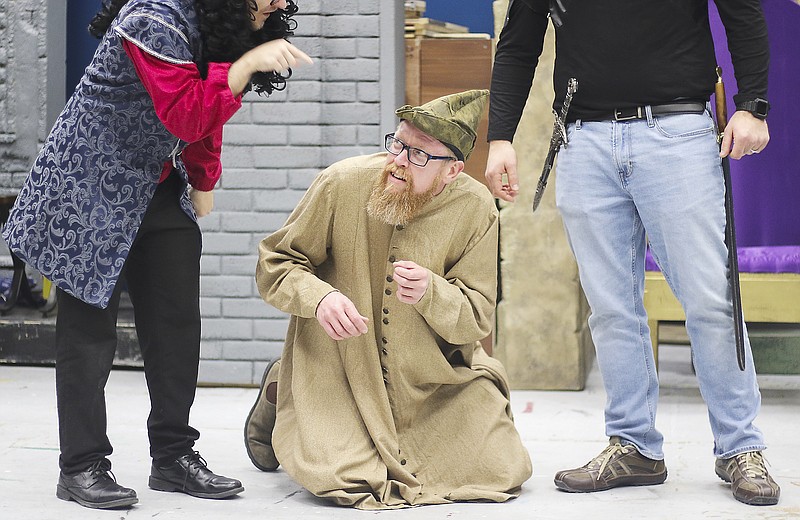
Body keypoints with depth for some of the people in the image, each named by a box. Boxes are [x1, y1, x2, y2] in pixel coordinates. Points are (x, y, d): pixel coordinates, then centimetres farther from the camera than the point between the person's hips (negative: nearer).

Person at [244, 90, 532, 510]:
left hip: (434, 376, 2)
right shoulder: (342, 183, -14)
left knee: (501, 469, -7)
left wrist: (430, 292, -31)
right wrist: (319, 296, -26)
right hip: (339, 362, -2)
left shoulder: (476, 209, -11)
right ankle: (279, 397, 15)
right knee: (339, 475, -21)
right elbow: (275, 263, -4)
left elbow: (477, 318, -8)